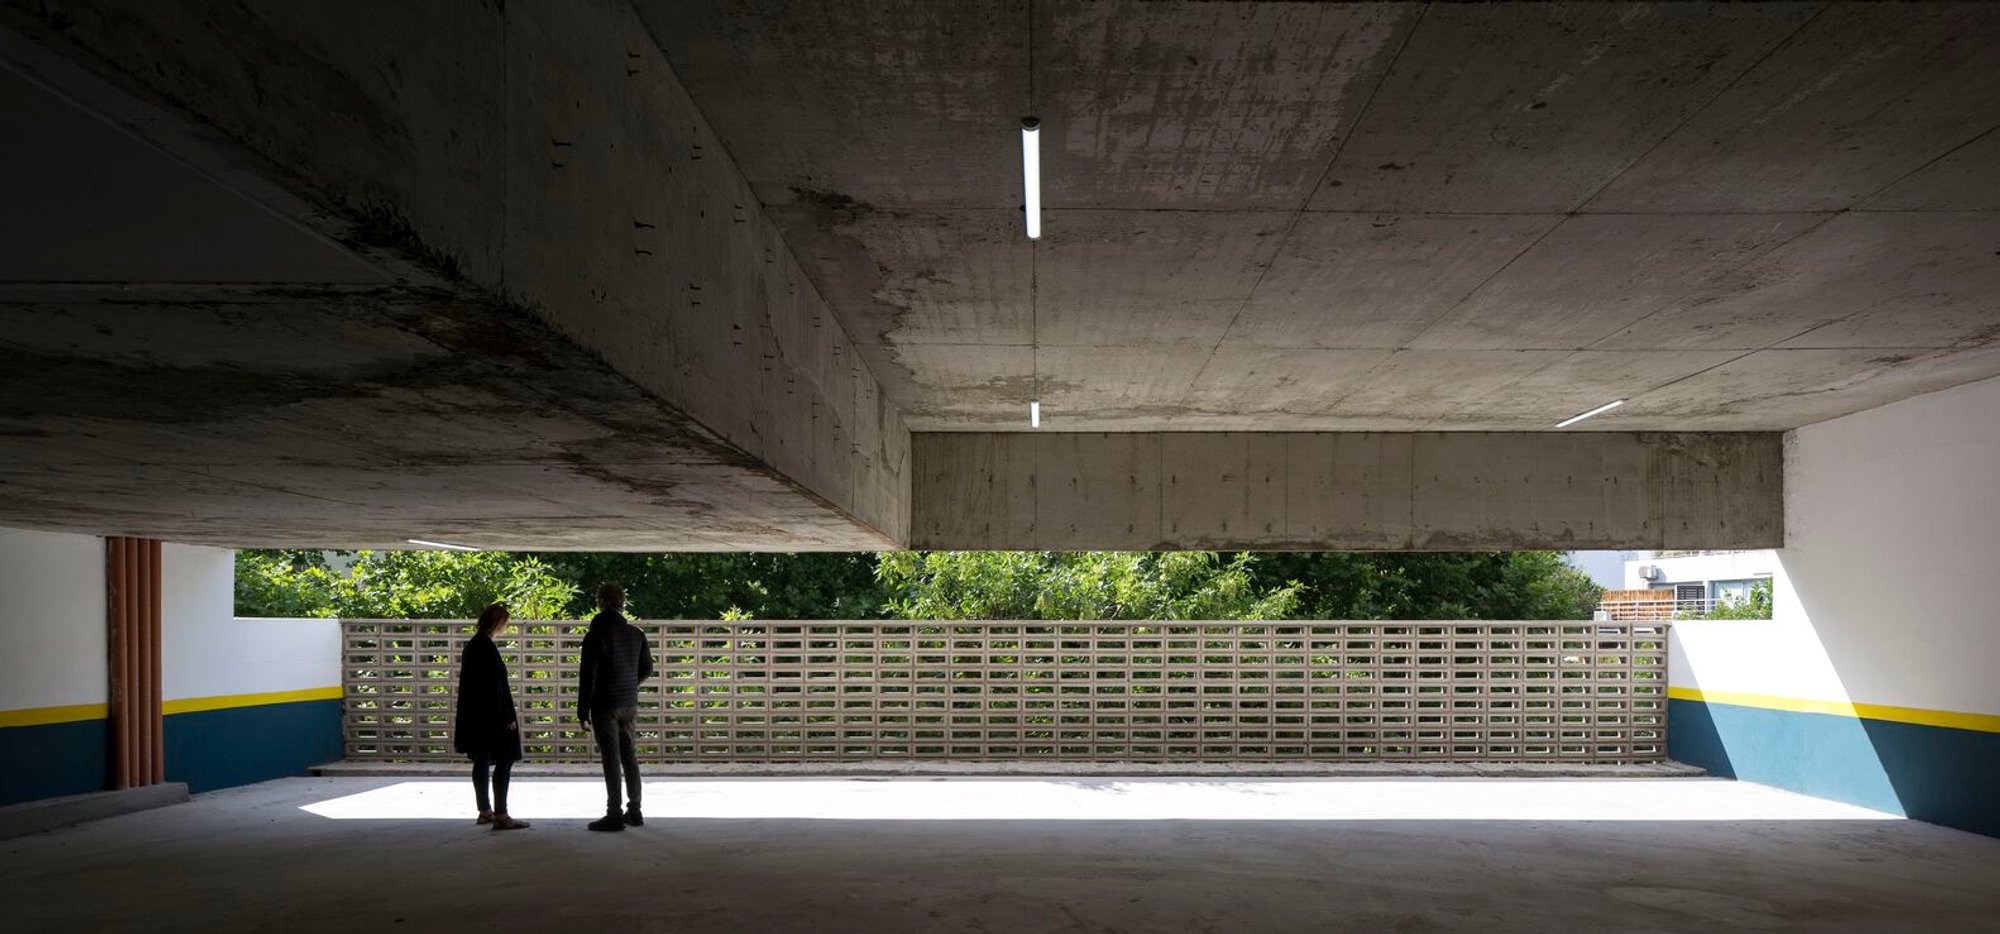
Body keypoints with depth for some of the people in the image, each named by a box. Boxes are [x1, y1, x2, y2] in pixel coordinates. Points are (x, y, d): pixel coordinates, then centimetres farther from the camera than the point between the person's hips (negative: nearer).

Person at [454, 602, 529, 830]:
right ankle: (500, 815, -9)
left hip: (475, 715, 10)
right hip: (491, 715, -10)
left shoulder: (472, 645, 12)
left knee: (482, 760, 15)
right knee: (504, 760, -7)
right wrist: (507, 716, -16)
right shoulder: (487, 647, -17)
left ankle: (485, 811, 23)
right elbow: (495, 685, -20)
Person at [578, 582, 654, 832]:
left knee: (611, 759, -3)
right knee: (629, 756, 12)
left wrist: (582, 712, -8)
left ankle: (614, 815, -1)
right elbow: (647, 669, 13)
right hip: (630, 705, 5)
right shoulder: (636, 634, 5)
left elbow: (587, 676, -13)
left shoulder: (595, 636, -11)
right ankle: (634, 811, 16)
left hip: (605, 706, -5)